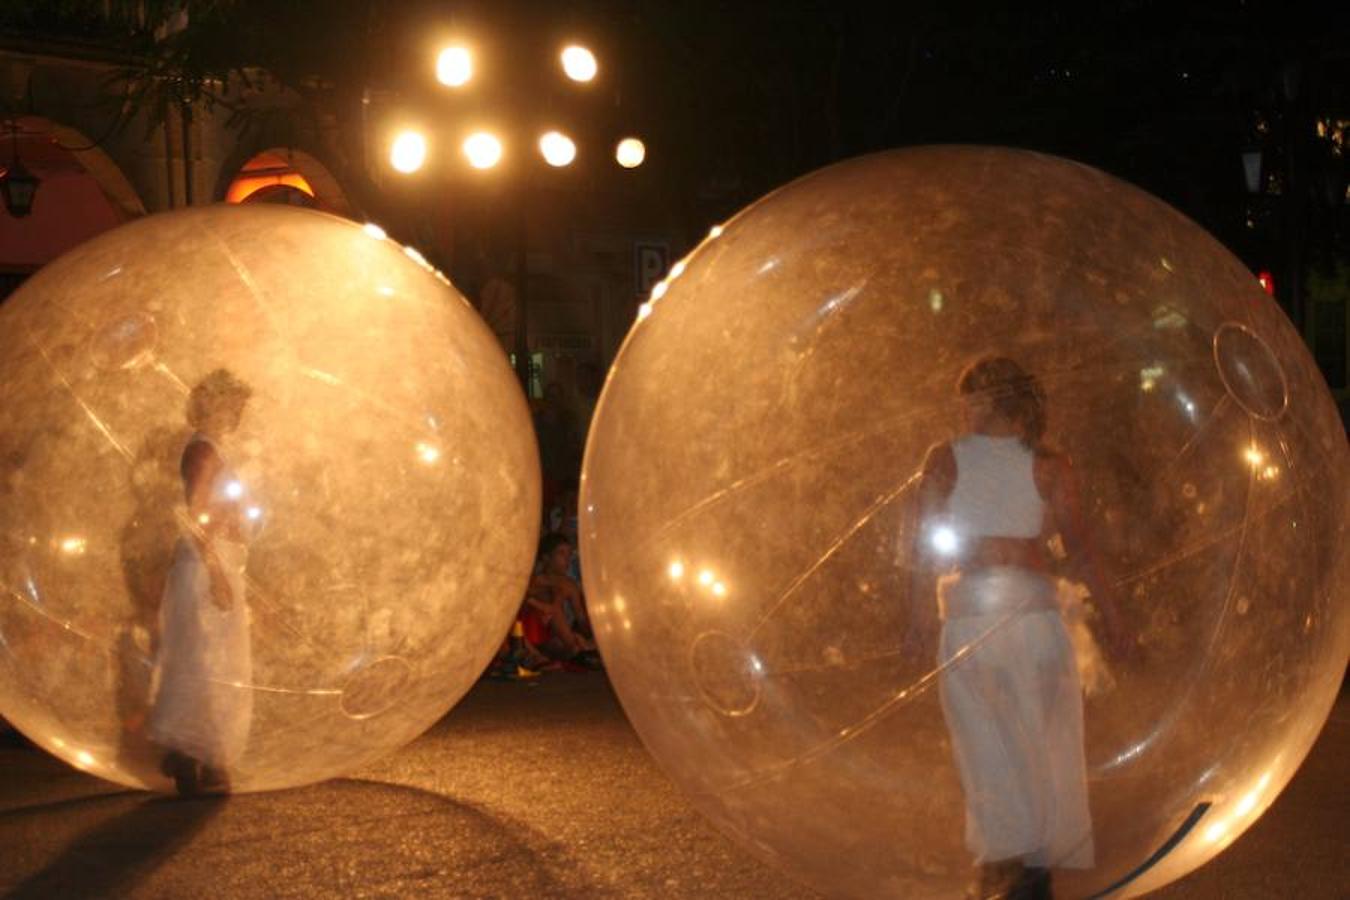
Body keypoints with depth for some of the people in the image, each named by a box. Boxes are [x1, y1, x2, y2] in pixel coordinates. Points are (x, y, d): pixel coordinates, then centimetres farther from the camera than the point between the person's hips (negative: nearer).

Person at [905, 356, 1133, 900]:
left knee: (984, 738, 9)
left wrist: (921, 609, 11)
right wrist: (1111, 616, 5)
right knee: (1040, 737, 9)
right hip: (1029, 605, 0)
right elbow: (1078, 549, -1)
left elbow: (925, 543, 1)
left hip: (964, 607, 0)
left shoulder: (945, 459, 3)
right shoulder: (1049, 465, 3)